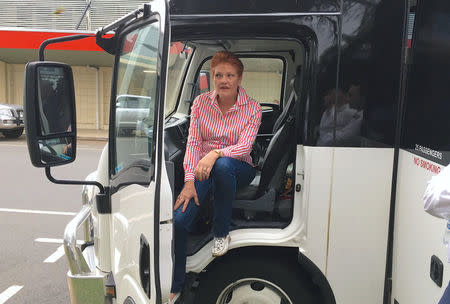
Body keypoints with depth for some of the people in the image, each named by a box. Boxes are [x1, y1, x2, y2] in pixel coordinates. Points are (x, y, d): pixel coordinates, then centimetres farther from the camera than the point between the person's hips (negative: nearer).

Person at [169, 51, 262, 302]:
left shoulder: (252, 108, -5)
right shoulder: (201, 102, 1)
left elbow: (244, 146, -15)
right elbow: (193, 142, -4)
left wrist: (216, 154, -34)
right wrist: (189, 181, -15)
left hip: (238, 169, -1)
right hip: (202, 168, 2)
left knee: (223, 165, -40)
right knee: (179, 218, -21)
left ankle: (222, 234, -17)